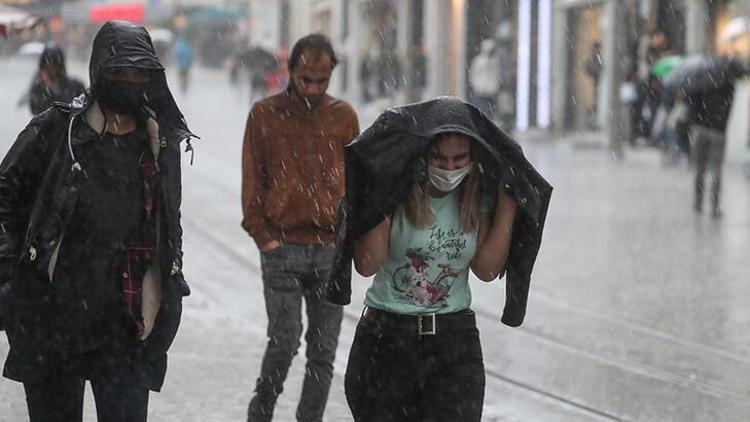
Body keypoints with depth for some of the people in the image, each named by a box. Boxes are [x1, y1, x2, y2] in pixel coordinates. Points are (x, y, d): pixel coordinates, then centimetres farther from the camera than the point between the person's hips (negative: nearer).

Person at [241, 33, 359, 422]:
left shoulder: (343, 116, 8)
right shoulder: (265, 114, 2)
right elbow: (252, 182, 3)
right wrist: (262, 236, -5)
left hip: (330, 251, 2)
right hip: (282, 248, -2)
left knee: (323, 351, 3)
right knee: (284, 342, -7)